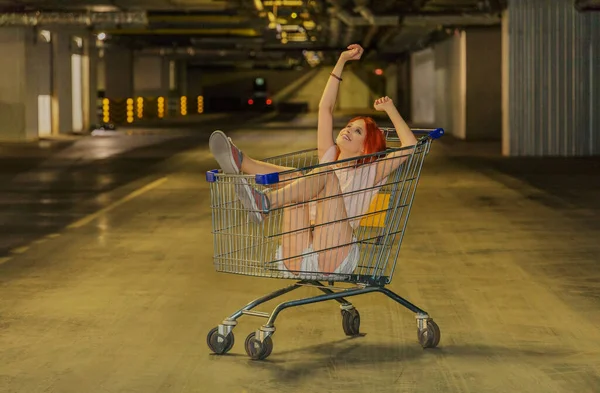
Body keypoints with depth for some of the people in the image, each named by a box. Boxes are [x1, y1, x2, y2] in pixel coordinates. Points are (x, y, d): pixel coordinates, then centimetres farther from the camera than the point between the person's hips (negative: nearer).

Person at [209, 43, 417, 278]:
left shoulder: (368, 173, 17)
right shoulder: (329, 159, 29)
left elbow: (410, 147, 4)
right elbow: (325, 108, 27)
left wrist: (391, 110, 13)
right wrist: (341, 62, 26)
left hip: (334, 260, -4)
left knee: (326, 174, -19)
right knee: (294, 179, -7)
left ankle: (265, 202, -45)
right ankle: (240, 163, -35)